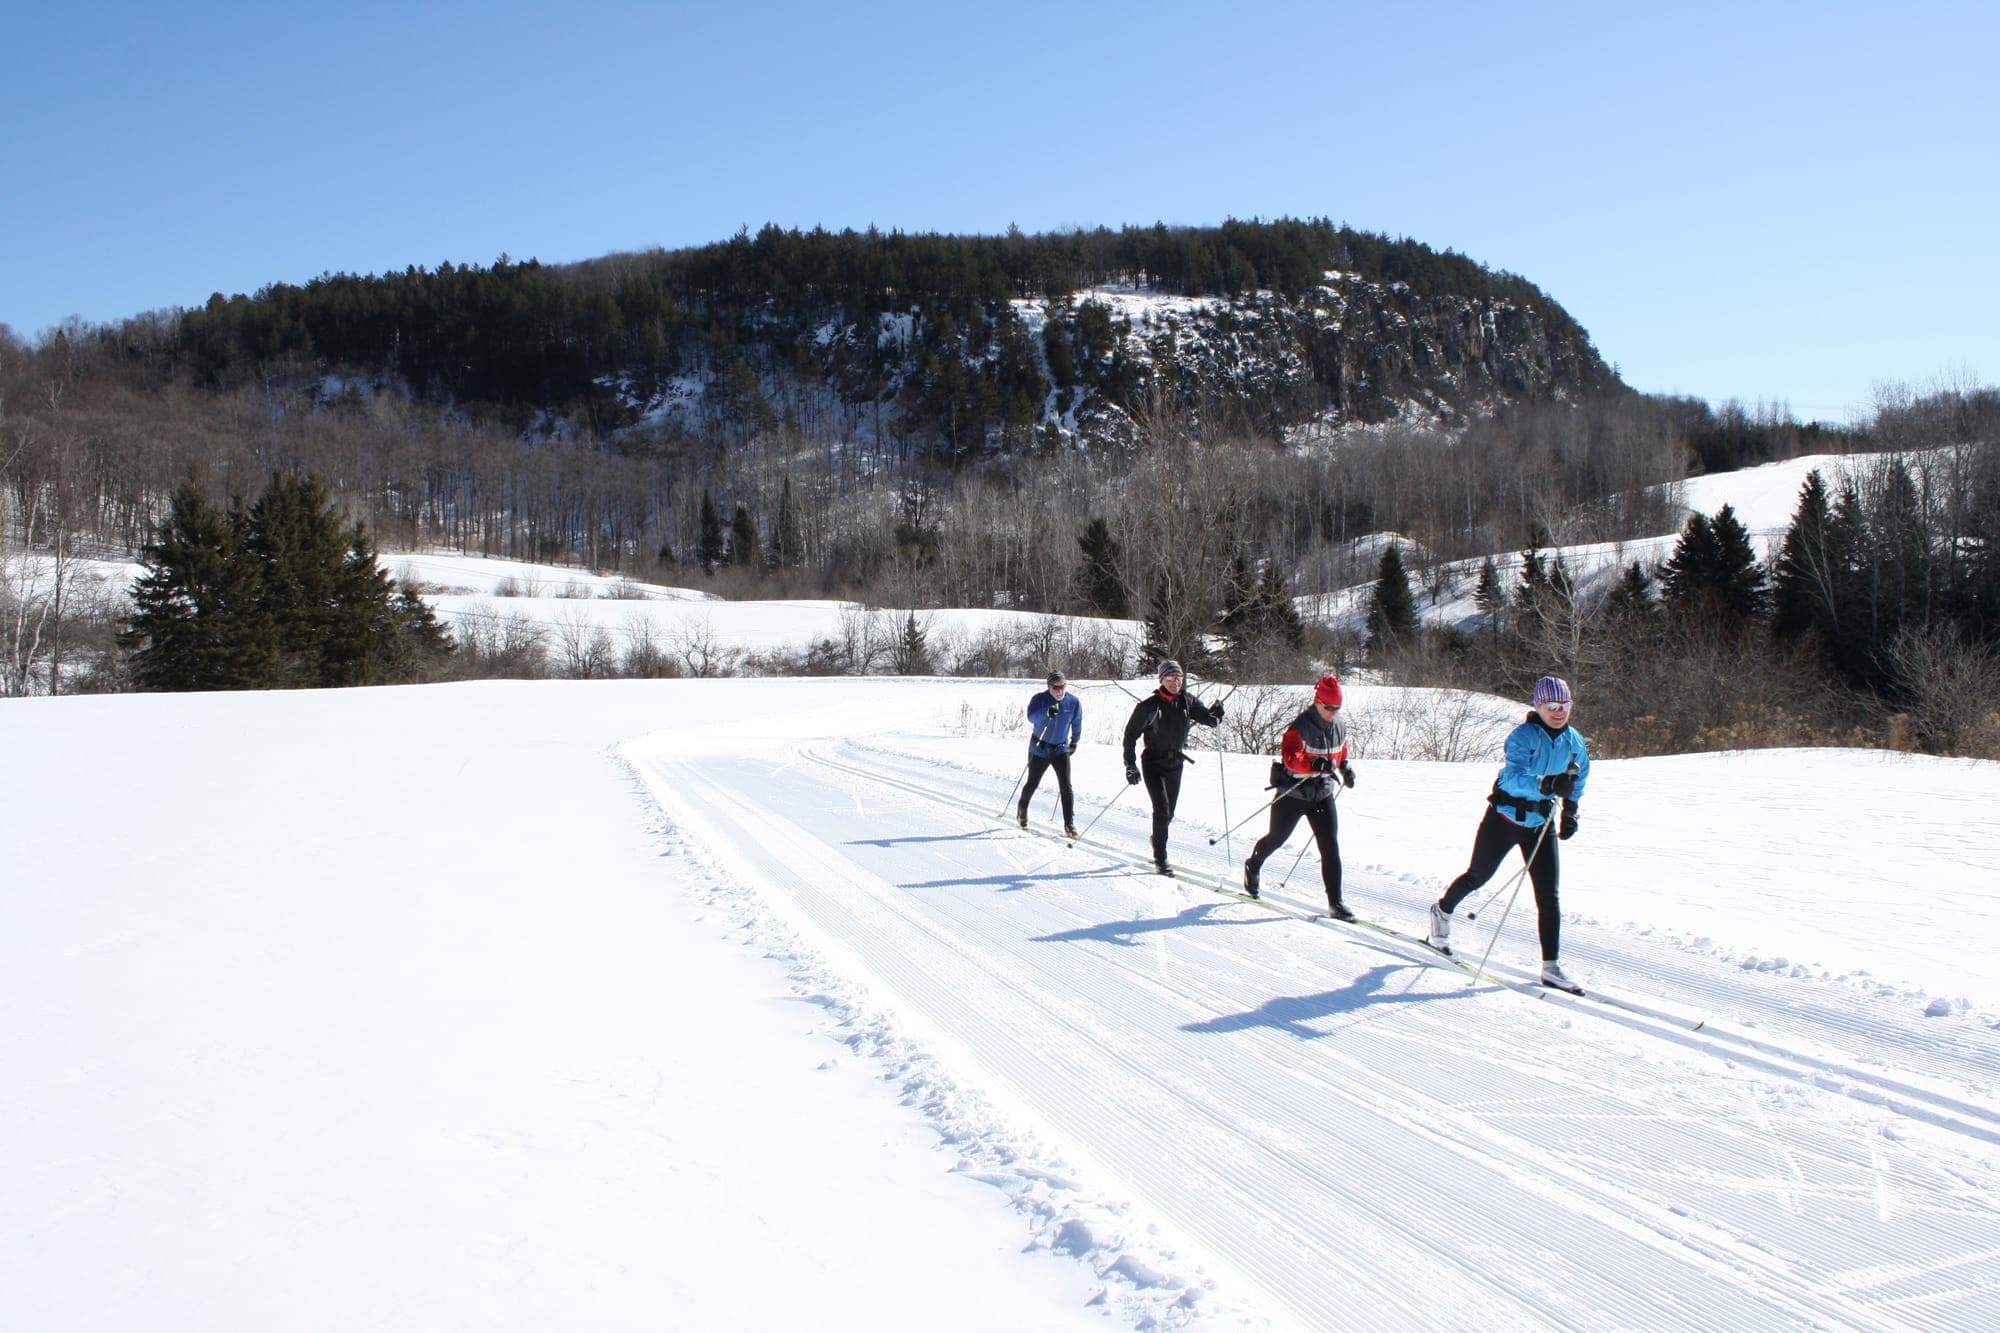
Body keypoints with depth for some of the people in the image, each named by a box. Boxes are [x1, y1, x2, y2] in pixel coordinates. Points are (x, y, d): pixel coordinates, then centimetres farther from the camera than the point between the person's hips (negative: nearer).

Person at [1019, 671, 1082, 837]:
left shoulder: (1074, 702, -7)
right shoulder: (1040, 699, -15)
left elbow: (1077, 723, 11)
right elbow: (1031, 717, -33)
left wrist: (1074, 741, 21)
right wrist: (1047, 712, -51)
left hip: (1061, 750, 1)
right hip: (1039, 749, -1)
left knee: (1066, 787, -11)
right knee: (1032, 784, 14)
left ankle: (1069, 824, -9)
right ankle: (1022, 810, 42)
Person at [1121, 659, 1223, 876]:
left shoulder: (1187, 702, -1)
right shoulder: (1150, 705, -12)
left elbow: (1208, 718, -2)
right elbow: (1131, 733, -7)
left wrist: (1216, 714, -27)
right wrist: (1130, 765, -11)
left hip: (1175, 763, 5)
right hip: (1153, 763, -4)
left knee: (1169, 812, 14)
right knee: (1162, 810, -15)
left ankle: (1157, 841, 42)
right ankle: (1160, 859, -9)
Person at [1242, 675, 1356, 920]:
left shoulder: (1339, 728, 2)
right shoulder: (1300, 727, -20)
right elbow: (1290, 757, -34)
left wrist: (1345, 768, 3)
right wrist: (1313, 764, -50)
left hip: (1323, 794, 4)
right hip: (1293, 794, -4)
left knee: (1330, 846, -6)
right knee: (1277, 838, 15)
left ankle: (1335, 902, -4)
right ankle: (1253, 866, 46)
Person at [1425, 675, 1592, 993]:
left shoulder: (1574, 742, -1)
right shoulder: (1523, 736, -20)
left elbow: (1578, 779, 19)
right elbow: (1513, 778, -35)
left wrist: (1570, 812, 12)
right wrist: (1547, 784, -50)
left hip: (1542, 823, 4)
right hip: (1505, 819, -4)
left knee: (1548, 895, -3)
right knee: (1478, 876, 14)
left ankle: (1551, 967, 0)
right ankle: (1443, 910, 43)